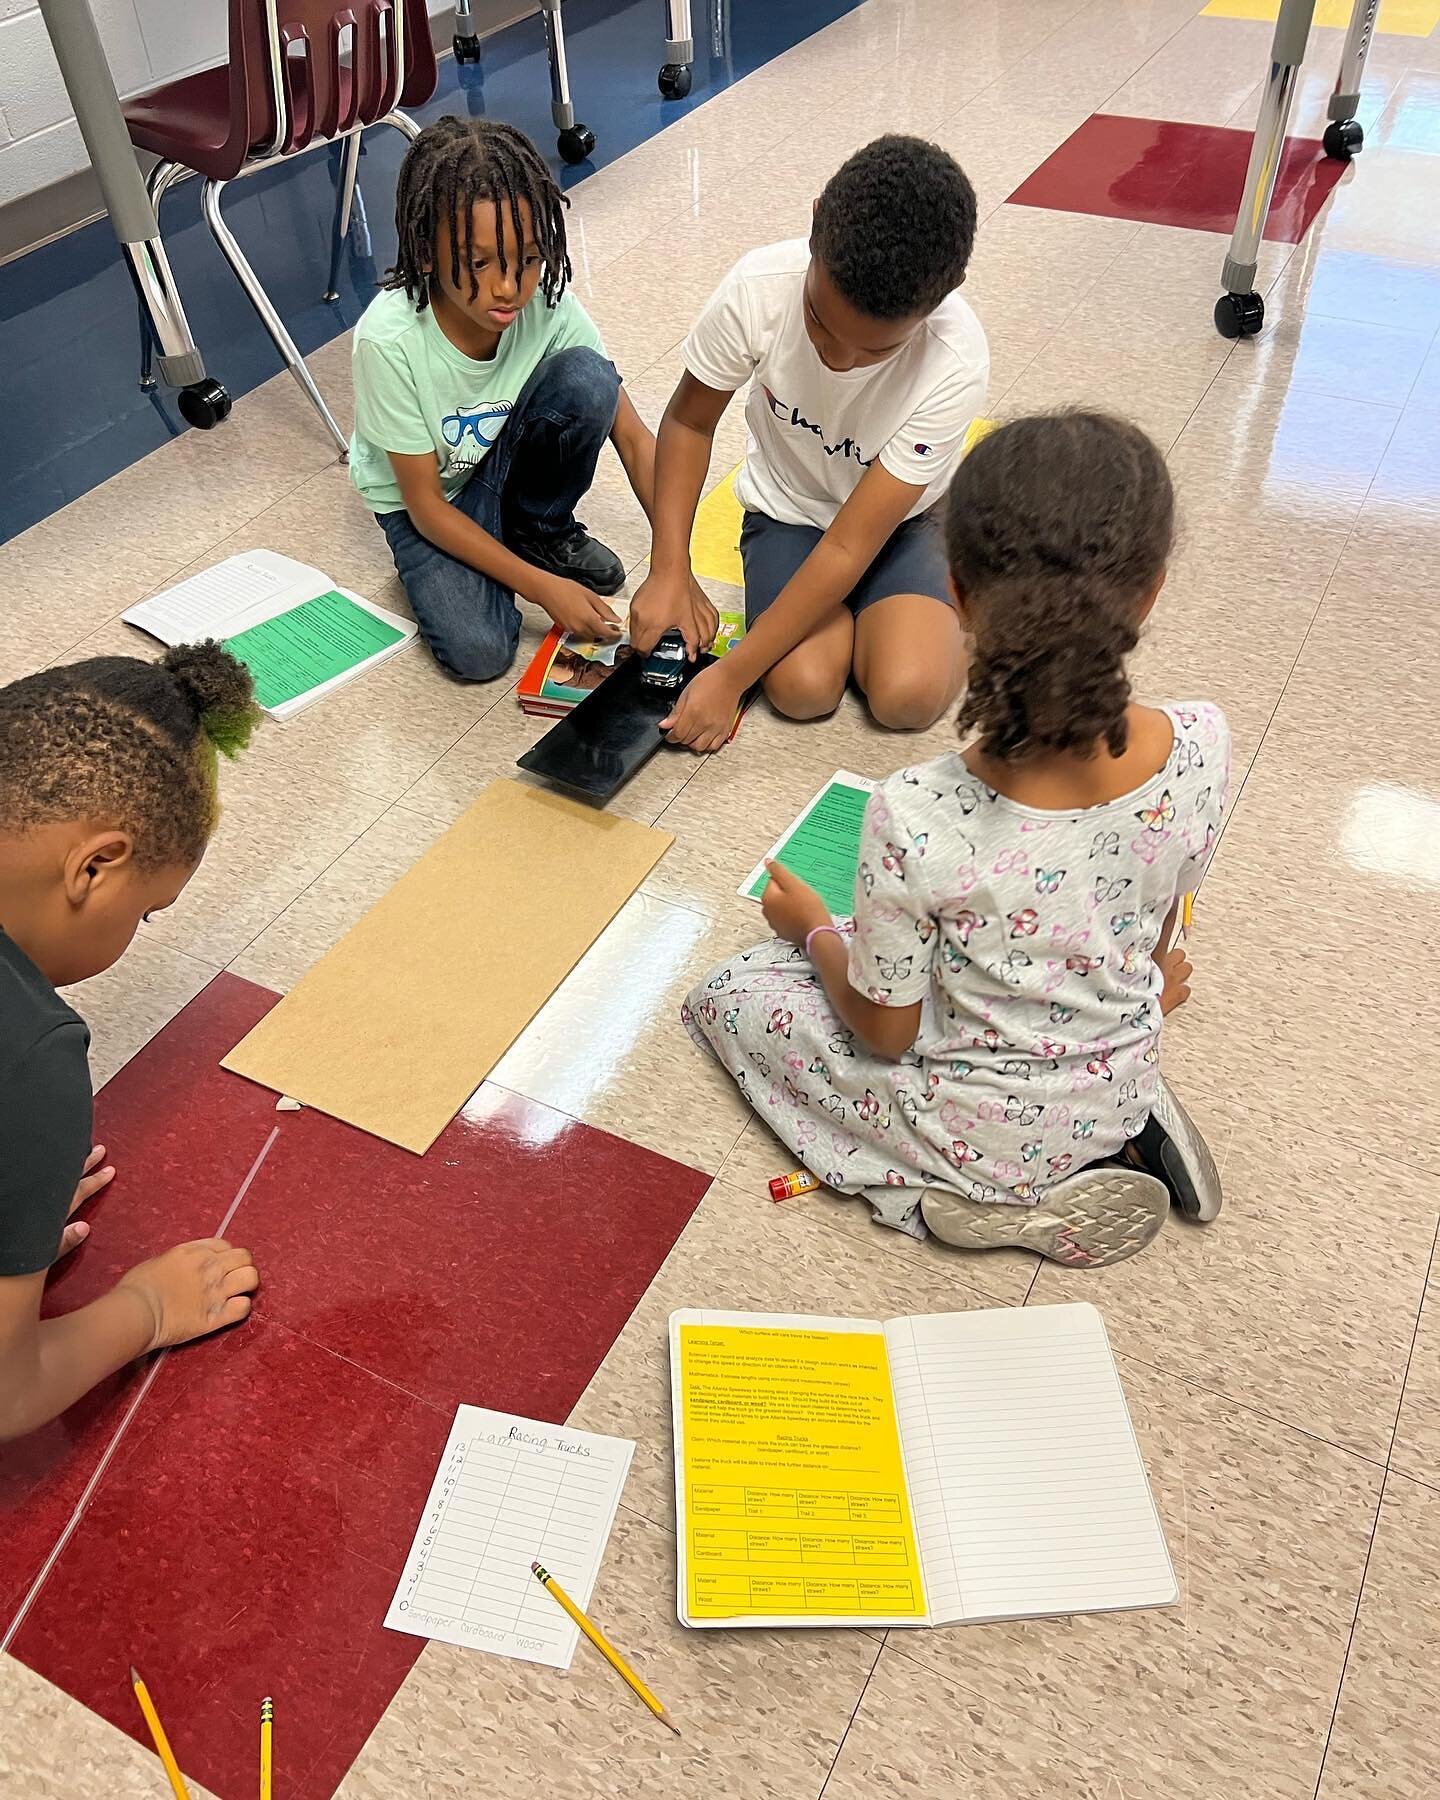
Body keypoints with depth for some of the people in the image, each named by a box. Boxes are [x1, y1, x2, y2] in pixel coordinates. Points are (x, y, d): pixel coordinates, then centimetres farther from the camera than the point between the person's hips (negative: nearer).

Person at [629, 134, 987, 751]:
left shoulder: (955, 363, -32)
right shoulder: (759, 287, -28)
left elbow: (848, 546, -29)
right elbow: (689, 421, -8)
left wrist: (730, 676, -29)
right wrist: (669, 571, -18)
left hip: (896, 518, -1)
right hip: (788, 508, 1)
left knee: (909, 694, -25)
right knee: (802, 687, -24)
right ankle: (845, 610, 8)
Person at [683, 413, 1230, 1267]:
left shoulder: (917, 819, -36)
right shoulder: (1203, 746, -23)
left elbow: (884, 1032, -18)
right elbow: (1160, 929, -1)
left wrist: (813, 929, 2)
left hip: (983, 1127, -5)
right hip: (1125, 1079, 6)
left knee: (728, 994, 11)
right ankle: (1127, 1130, 14)